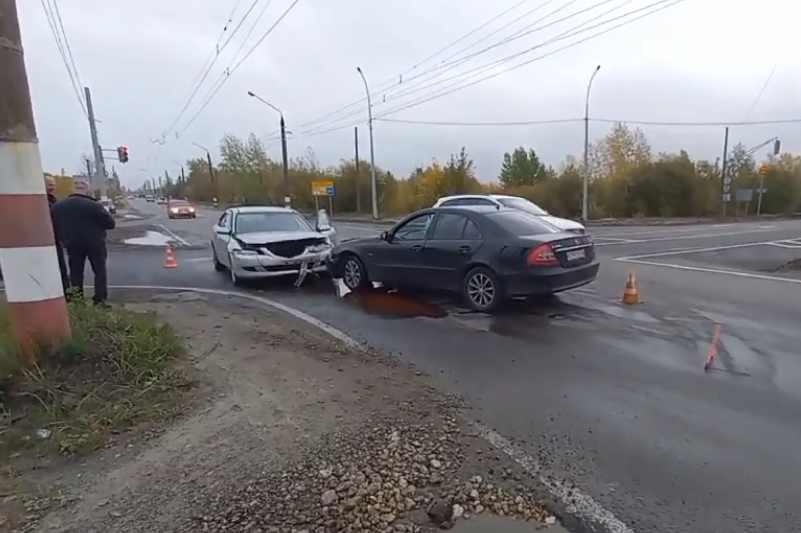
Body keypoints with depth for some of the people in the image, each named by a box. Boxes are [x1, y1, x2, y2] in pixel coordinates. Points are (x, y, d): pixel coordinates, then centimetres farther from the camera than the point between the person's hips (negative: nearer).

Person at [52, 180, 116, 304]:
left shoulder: (57, 206, -1)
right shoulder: (94, 205, -17)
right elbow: (110, 223, -12)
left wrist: (64, 240, 18)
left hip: (72, 244, 4)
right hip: (95, 243, -4)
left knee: (76, 273, 14)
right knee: (100, 272, 6)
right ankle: (100, 301, 2)